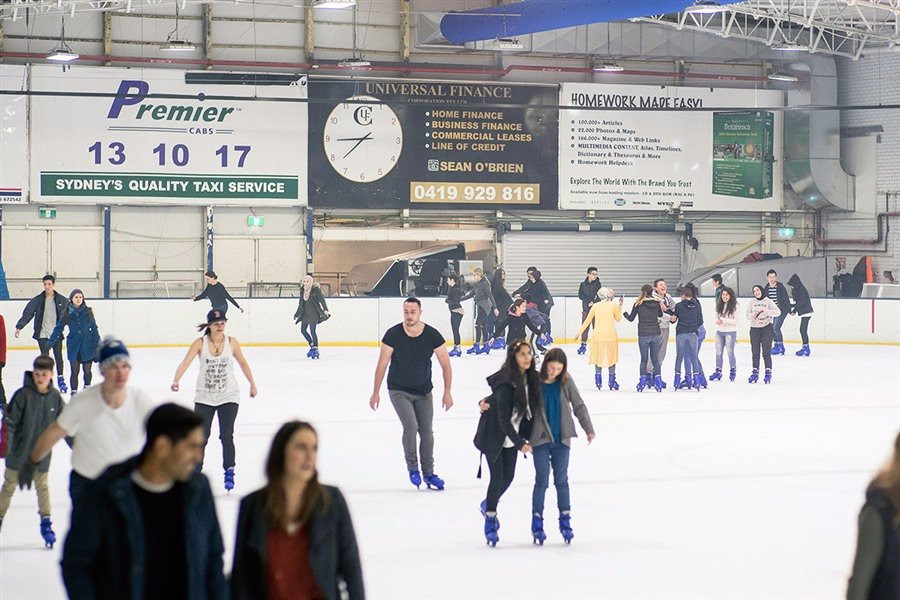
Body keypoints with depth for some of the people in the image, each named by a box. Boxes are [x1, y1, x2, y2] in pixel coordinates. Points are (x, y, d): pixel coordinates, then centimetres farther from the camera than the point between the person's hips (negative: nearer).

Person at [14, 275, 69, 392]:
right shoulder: (37, 300, 0)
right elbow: (27, 313, -3)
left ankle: (60, 379, 14)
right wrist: (19, 327, -13)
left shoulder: (61, 300, 2)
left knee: (58, 356, 0)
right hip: (42, 334, 0)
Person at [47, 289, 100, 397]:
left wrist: (97, 343, 3)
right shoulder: (67, 313, 2)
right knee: (74, 371, -2)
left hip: (87, 344, 0)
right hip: (73, 346, 0)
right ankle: (74, 393, 5)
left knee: (87, 370, 4)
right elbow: (58, 328, 5)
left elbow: (94, 328, 6)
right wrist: (50, 342, 1)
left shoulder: (87, 312, 2)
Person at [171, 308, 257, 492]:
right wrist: (176, 381, -36)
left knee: (227, 435, -7)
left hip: (228, 396, 0)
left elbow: (243, 363, 13)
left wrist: (252, 384, 19)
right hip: (205, 397, 0)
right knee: (200, 436, 2)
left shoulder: (231, 342, -3)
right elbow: (186, 362, -20)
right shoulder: (200, 343, -8)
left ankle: (229, 472, 0)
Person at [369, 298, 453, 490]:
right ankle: (412, 468, 2)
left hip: (423, 391, 2)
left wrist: (447, 393, -8)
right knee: (411, 427, -18)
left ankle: (428, 473, 21)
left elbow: (445, 364, -5)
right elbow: (382, 364, -8)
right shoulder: (393, 335, -17)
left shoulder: (432, 335, -14)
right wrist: (376, 393, -6)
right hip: (399, 391, -2)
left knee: (427, 433, 6)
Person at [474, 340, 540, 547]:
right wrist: (520, 443, -27)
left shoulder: (530, 378, -4)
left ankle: (488, 505, 39)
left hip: (513, 435, 7)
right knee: (498, 477, -7)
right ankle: (489, 521, 10)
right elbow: (504, 418, -26)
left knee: (508, 477, 11)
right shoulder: (506, 382, -26)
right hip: (494, 435, -7)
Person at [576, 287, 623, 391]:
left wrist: (579, 332, 20)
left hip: (598, 335, 1)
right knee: (611, 357, 10)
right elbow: (618, 318, 12)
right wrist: (620, 306, 19)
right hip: (611, 335, -1)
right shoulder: (613, 305, -1)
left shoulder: (595, 306, 4)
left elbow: (587, 320, 10)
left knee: (598, 357, 13)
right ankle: (612, 381, 8)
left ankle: (598, 380, 10)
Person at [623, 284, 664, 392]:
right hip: (655, 334, 2)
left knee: (644, 359, 8)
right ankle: (658, 380, 5)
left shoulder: (638, 304, -7)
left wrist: (624, 312, 19)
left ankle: (642, 380, 3)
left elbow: (631, 318, 1)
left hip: (643, 335, -2)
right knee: (655, 359, 10)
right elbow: (660, 315, 18)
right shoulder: (656, 303, 0)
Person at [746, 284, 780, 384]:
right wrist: (753, 314, -18)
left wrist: (765, 310, -20)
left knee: (766, 352, -6)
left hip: (767, 328, -3)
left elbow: (778, 312, -10)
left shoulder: (768, 301, 0)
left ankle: (768, 373, -1)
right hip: (754, 329, 3)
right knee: (755, 352, 5)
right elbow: (748, 316, 4)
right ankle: (755, 373, 13)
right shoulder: (752, 302, 9)